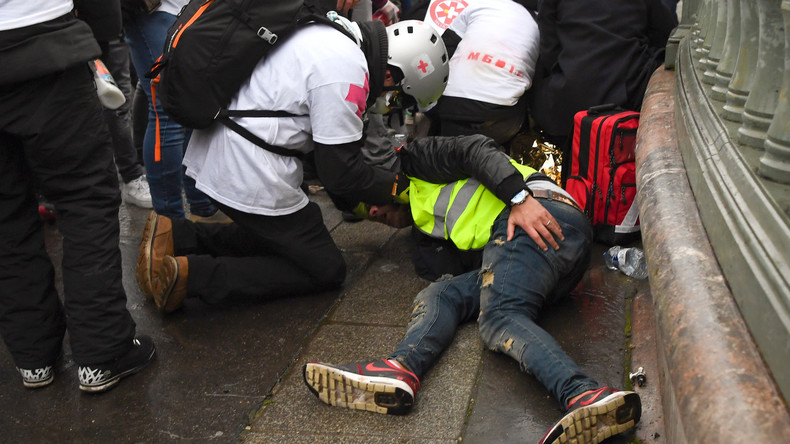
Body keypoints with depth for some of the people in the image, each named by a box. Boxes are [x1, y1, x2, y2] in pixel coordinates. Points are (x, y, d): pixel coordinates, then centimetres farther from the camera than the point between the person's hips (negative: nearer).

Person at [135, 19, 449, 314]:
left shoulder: (331, 33, 10)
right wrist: (397, 188, 3)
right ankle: (191, 275, -6)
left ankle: (175, 237, 13)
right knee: (327, 271, 4)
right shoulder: (346, 73, -20)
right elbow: (339, 171, -14)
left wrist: (356, 203, 21)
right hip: (250, 177, -10)